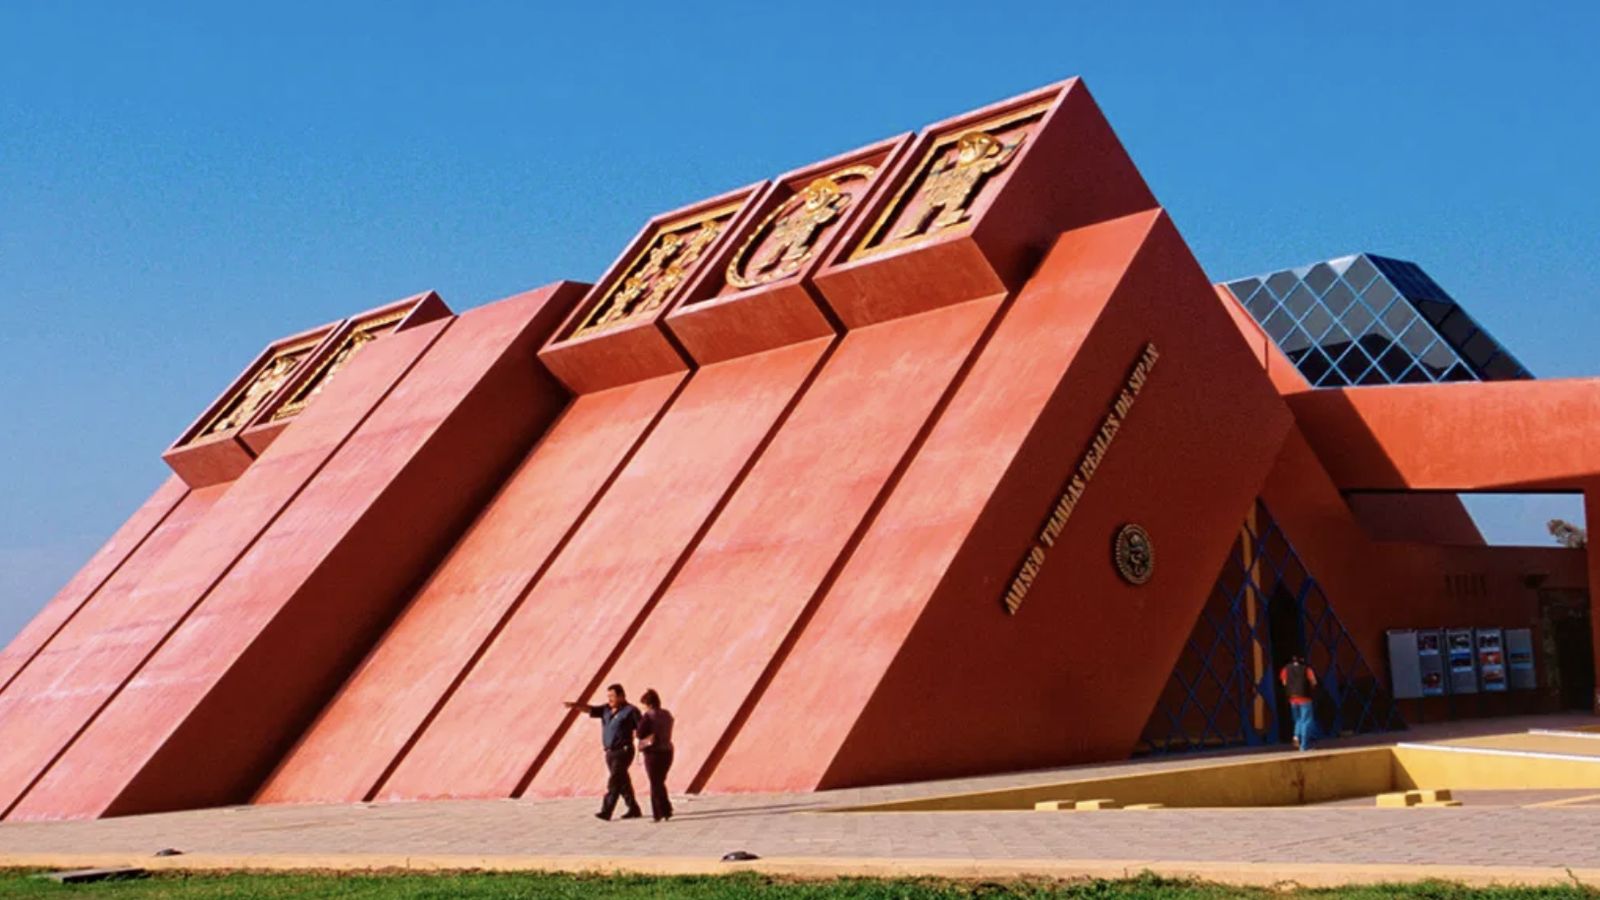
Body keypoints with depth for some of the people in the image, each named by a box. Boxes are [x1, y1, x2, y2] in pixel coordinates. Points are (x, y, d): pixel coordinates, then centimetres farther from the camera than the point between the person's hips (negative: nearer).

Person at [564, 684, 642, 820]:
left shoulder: (630, 711, -7)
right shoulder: (606, 709, 12)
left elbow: (641, 731, -8)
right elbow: (591, 709, 1)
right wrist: (576, 705, -15)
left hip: (623, 752, -7)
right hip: (610, 752, 7)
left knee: (614, 782, -13)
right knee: (622, 783, 14)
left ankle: (606, 812, -18)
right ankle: (634, 809, 24)